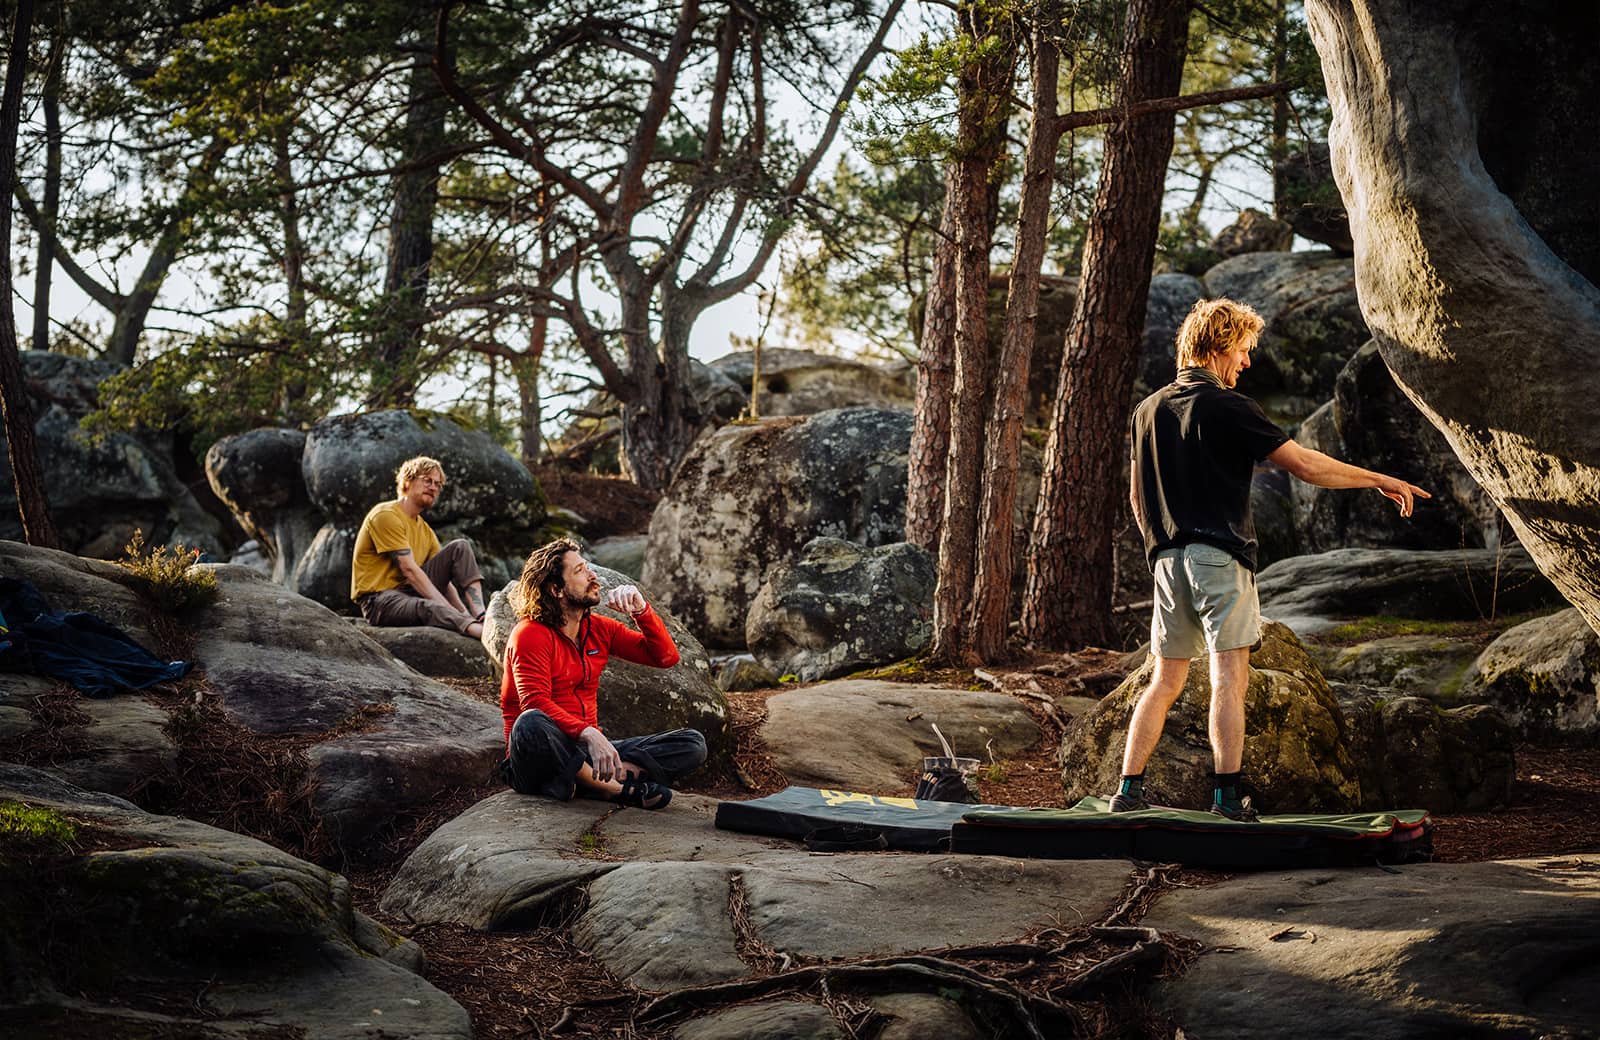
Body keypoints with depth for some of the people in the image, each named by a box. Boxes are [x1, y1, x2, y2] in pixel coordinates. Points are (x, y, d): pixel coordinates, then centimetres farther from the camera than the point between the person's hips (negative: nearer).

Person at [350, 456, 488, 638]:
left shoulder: (426, 531, 17)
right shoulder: (386, 515, -10)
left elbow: (443, 578, 8)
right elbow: (409, 570, -19)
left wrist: (464, 613, -12)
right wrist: (449, 609, -25)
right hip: (379, 601, -8)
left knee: (460, 547, -4)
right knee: (428, 608, -41)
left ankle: (479, 615, -25)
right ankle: (482, 631, -67)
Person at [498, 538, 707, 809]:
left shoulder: (599, 629, 11)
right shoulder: (531, 635, -9)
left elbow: (666, 657, 10)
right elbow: (536, 703, -23)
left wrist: (641, 611, -6)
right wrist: (589, 735, -37)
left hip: (588, 753, 6)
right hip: (539, 756, -6)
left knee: (692, 744, -7)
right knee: (531, 725, -42)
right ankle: (618, 789, -26)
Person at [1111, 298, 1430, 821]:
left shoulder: (1147, 410, 13)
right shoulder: (1227, 407, -8)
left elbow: (1139, 499, 18)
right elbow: (1305, 465, -9)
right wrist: (1379, 480, 0)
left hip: (1168, 560, 7)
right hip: (1220, 554, -6)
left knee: (1166, 680, 11)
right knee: (1230, 677, -6)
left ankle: (1128, 789, 9)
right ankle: (1227, 793, -11)